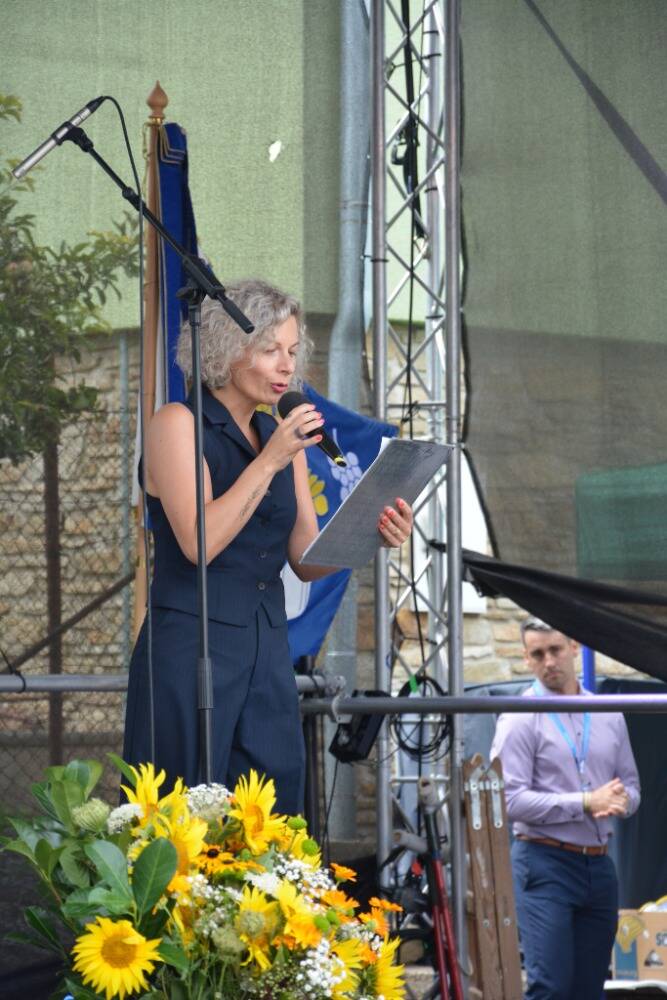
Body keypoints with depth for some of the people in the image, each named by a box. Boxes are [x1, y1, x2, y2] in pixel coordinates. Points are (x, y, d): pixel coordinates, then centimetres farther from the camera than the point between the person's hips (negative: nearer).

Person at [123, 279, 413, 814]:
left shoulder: (282, 436, 14)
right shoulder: (179, 424, -5)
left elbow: (307, 560, 11)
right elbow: (199, 542, -17)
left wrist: (370, 537, -7)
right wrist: (271, 460, -17)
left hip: (268, 650, 7)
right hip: (192, 646, -6)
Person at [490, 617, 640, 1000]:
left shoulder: (608, 716, 13)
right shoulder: (520, 719, -5)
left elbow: (631, 786, 18)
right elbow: (511, 800, -13)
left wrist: (619, 801, -7)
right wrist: (585, 803, -17)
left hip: (599, 866, 6)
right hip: (545, 864, -6)